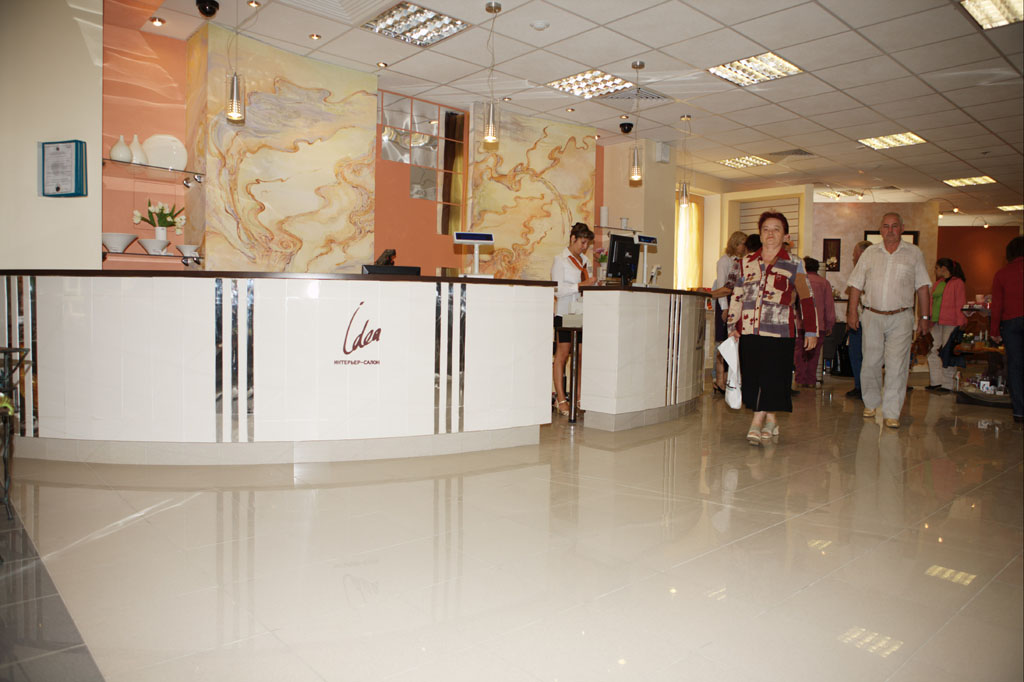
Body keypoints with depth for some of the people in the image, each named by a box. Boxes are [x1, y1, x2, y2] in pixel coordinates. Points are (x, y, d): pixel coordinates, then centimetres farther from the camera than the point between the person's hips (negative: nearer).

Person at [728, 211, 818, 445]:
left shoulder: (793, 265, 4)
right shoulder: (746, 262, 12)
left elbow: (807, 299, 7)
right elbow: (737, 296, 16)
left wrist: (811, 331, 7)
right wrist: (732, 326, 11)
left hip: (779, 331, -3)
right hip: (748, 331, 3)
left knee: (772, 378, -7)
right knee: (752, 378, 4)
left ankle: (757, 422, -2)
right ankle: (770, 421, 19)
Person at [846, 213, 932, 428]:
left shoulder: (914, 253, 6)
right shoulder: (870, 253, 8)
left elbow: (922, 287, 7)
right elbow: (856, 285, 9)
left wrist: (924, 316, 3)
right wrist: (852, 312, 2)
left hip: (901, 317, -1)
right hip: (872, 316, 2)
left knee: (896, 366, -6)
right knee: (870, 363, 7)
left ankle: (891, 413, -1)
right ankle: (871, 403, 25)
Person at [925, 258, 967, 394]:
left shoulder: (958, 283, -3)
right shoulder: (937, 284, 20)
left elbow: (960, 305, -8)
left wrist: (960, 325, -13)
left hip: (950, 324, -7)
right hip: (936, 323, 7)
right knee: (933, 352, 4)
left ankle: (947, 385, -1)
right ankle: (936, 382, 10)